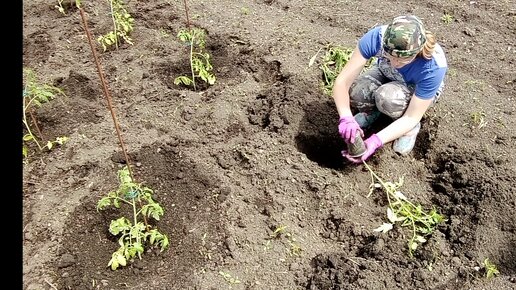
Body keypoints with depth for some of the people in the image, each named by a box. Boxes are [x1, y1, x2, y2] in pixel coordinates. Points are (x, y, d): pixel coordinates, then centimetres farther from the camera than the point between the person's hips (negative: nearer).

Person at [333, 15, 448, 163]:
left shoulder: (434, 66, -38)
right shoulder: (376, 37, -35)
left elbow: (412, 117, -31)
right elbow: (342, 81, -33)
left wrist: (376, 140, -44)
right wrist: (346, 118, -50)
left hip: (418, 90, -2)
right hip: (386, 75, 2)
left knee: (387, 97, -38)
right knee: (355, 91, -32)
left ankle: (411, 127, -5)